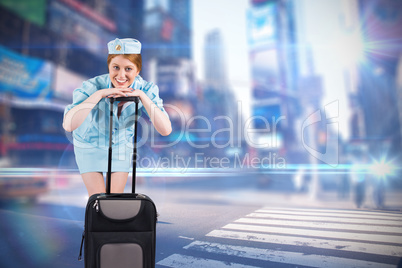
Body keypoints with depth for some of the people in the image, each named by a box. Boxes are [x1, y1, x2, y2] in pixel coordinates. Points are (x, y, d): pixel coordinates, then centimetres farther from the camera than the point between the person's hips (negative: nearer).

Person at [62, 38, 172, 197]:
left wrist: (142, 96, -38)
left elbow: (165, 130, -32)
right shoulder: (93, 86, -29)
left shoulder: (146, 89, -23)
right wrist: (99, 94, -45)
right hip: (90, 145, -2)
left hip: (122, 146, 2)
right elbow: (68, 125, -41)